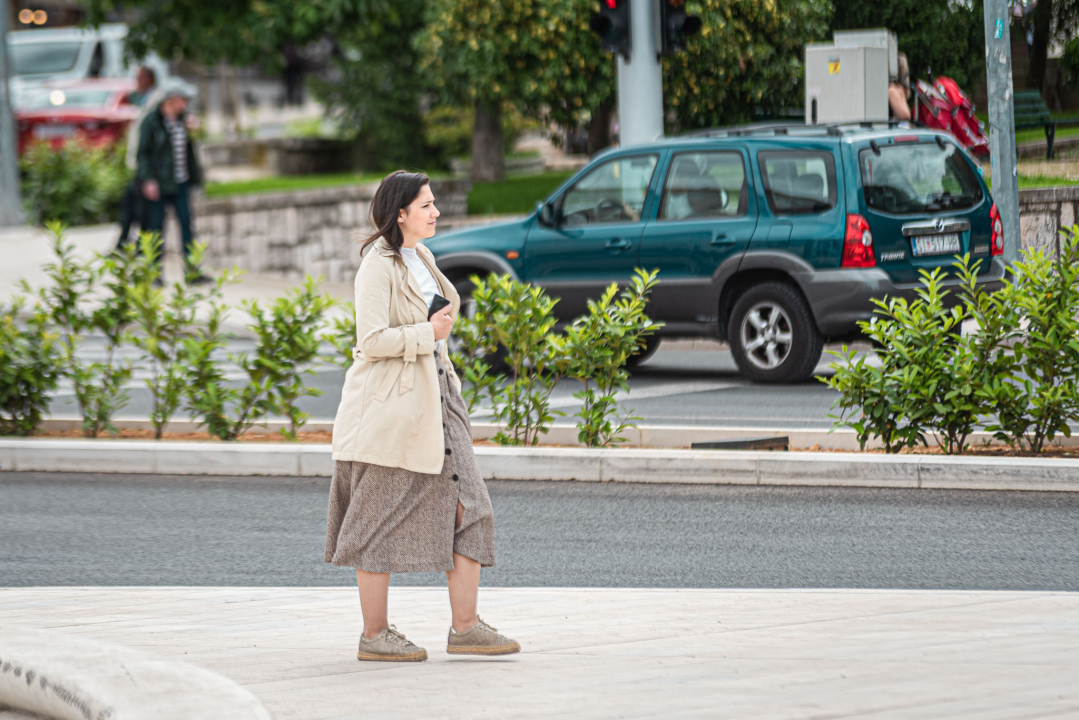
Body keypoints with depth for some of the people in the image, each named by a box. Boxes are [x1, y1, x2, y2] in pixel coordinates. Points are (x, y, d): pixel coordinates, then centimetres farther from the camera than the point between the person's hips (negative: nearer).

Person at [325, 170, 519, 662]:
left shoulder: (422, 258, 14)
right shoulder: (378, 266, -13)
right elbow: (373, 340, -21)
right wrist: (429, 334, -15)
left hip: (434, 399, 9)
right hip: (388, 405, -9)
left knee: (468, 508, 3)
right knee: (381, 523, 0)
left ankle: (465, 627, 5)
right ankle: (374, 635, 7)